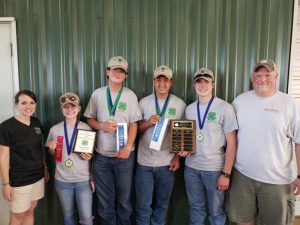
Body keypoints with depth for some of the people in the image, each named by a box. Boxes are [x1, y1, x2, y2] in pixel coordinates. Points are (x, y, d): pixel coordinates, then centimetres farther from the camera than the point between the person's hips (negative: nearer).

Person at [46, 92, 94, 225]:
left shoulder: (87, 128, -5)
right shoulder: (55, 129, -2)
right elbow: (52, 154, 11)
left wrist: (89, 156, -15)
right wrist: (51, 148, -11)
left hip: (83, 180, -2)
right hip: (62, 180, 2)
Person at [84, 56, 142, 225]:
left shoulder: (130, 95, -1)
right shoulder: (97, 94, 3)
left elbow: (134, 124, -3)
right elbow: (89, 119, 7)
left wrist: (128, 147, -14)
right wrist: (102, 125, -13)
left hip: (124, 155, -1)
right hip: (101, 155, 1)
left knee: (124, 196, 12)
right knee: (104, 198, 13)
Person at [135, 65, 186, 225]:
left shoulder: (180, 104, 0)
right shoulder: (144, 102, 0)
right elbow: (136, 130, 5)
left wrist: (177, 157, -2)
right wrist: (148, 123, -15)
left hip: (167, 162, 0)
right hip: (145, 161, 0)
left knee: (162, 202, 15)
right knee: (143, 204, 10)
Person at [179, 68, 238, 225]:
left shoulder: (224, 108, -8)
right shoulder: (189, 109, 6)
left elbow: (231, 143, -9)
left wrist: (226, 173, -12)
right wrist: (183, 149, -6)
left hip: (214, 169, -4)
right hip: (191, 167, 4)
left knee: (216, 210, 11)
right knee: (195, 207, 17)